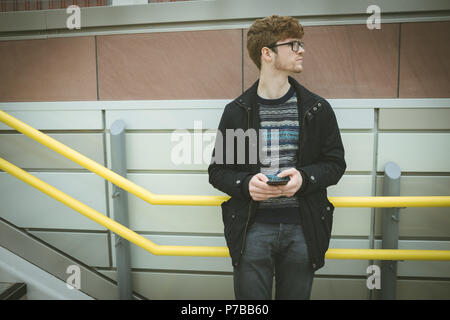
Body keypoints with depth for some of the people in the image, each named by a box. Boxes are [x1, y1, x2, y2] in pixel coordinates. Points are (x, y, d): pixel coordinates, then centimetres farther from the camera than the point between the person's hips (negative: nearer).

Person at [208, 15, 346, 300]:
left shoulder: (318, 109, 4)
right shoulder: (236, 111, 1)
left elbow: (335, 164, 7)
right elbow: (218, 170, 4)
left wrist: (304, 178, -13)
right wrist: (245, 184, -16)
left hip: (302, 228, 2)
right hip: (252, 228, -1)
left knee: (296, 295, 15)